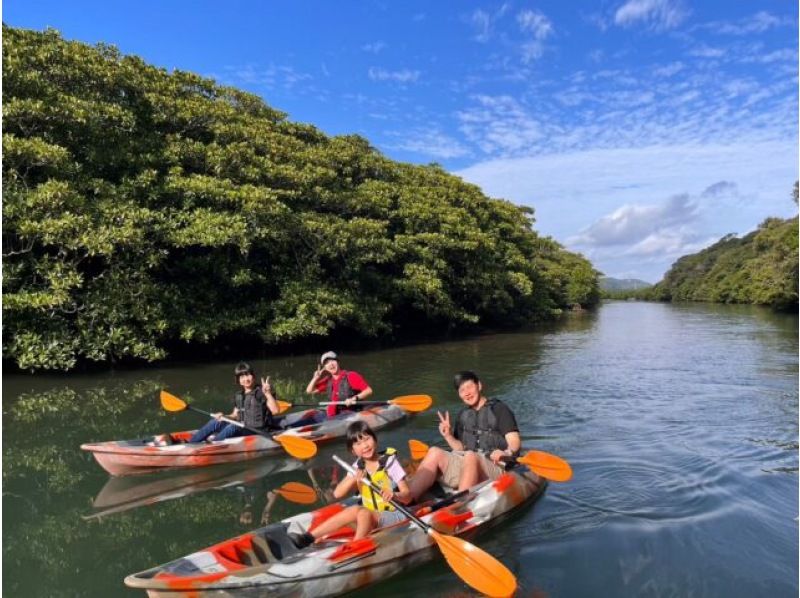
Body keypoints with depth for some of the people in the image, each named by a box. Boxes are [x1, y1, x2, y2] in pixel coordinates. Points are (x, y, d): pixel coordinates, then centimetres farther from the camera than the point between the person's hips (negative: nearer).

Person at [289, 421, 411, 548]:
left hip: (394, 517, -4)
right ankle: (308, 538, -24)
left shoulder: (389, 461, -11)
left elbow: (407, 497, -13)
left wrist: (394, 495, -35)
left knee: (363, 513, -30)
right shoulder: (358, 466, 3)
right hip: (370, 519, 4)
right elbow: (337, 494, -5)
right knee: (355, 510, -25)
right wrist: (353, 478, -22)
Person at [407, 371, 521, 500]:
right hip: (467, 463, 5)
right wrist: (448, 436, 0)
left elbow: (515, 443, -6)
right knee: (435, 452, -17)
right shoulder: (462, 415, 19)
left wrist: (505, 453, -27)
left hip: (495, 467, -5)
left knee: (470, 456, -35)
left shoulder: (499, 409, 2)